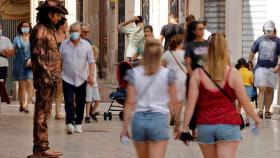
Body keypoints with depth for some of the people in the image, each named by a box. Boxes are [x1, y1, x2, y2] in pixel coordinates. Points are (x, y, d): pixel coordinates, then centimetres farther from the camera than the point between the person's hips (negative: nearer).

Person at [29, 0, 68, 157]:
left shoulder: (49, 30, 18)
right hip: (45, 78, -10)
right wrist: (46, 76, -20)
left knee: (44, 112, 12)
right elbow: (37, 56, -18)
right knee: (42, 112, -6)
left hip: (50, 78, 10)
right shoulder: (40, 30, -12)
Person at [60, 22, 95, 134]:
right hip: (67, 79, -1)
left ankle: (78, 124, 18)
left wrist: (91, 74, -12)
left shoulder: (86, 45, 1)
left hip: (81, 79, 1)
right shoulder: (64, 44, 3)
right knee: (69, 102, -11)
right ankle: (69, 124, -16)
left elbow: (91, 61, -1)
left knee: (80, 103, 8)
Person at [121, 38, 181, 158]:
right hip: (159, 120, -3)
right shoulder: (168, 74, -4)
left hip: (139, 119, 3)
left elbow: (130, 103, -1)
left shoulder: (134, 73, 1)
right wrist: (177, 125, 11)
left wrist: (125, 127, 3)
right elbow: (174, 103, 0)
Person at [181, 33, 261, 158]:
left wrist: (185, 127, -1)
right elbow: (244, 102, 0)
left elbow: (191, 103, -5)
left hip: (204, 125, 2)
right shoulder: (233, 73, -5)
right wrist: (256, 118, 16)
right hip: (229, 125, -2)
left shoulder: (198, 73, -1)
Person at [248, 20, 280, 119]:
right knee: (261, 89, -8)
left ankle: (267, 111, 14)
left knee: (270, 90, 6)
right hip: (260, 67, 0)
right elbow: (252, 52, 14)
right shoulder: (260, 40, 6)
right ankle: (260, 111, -12)